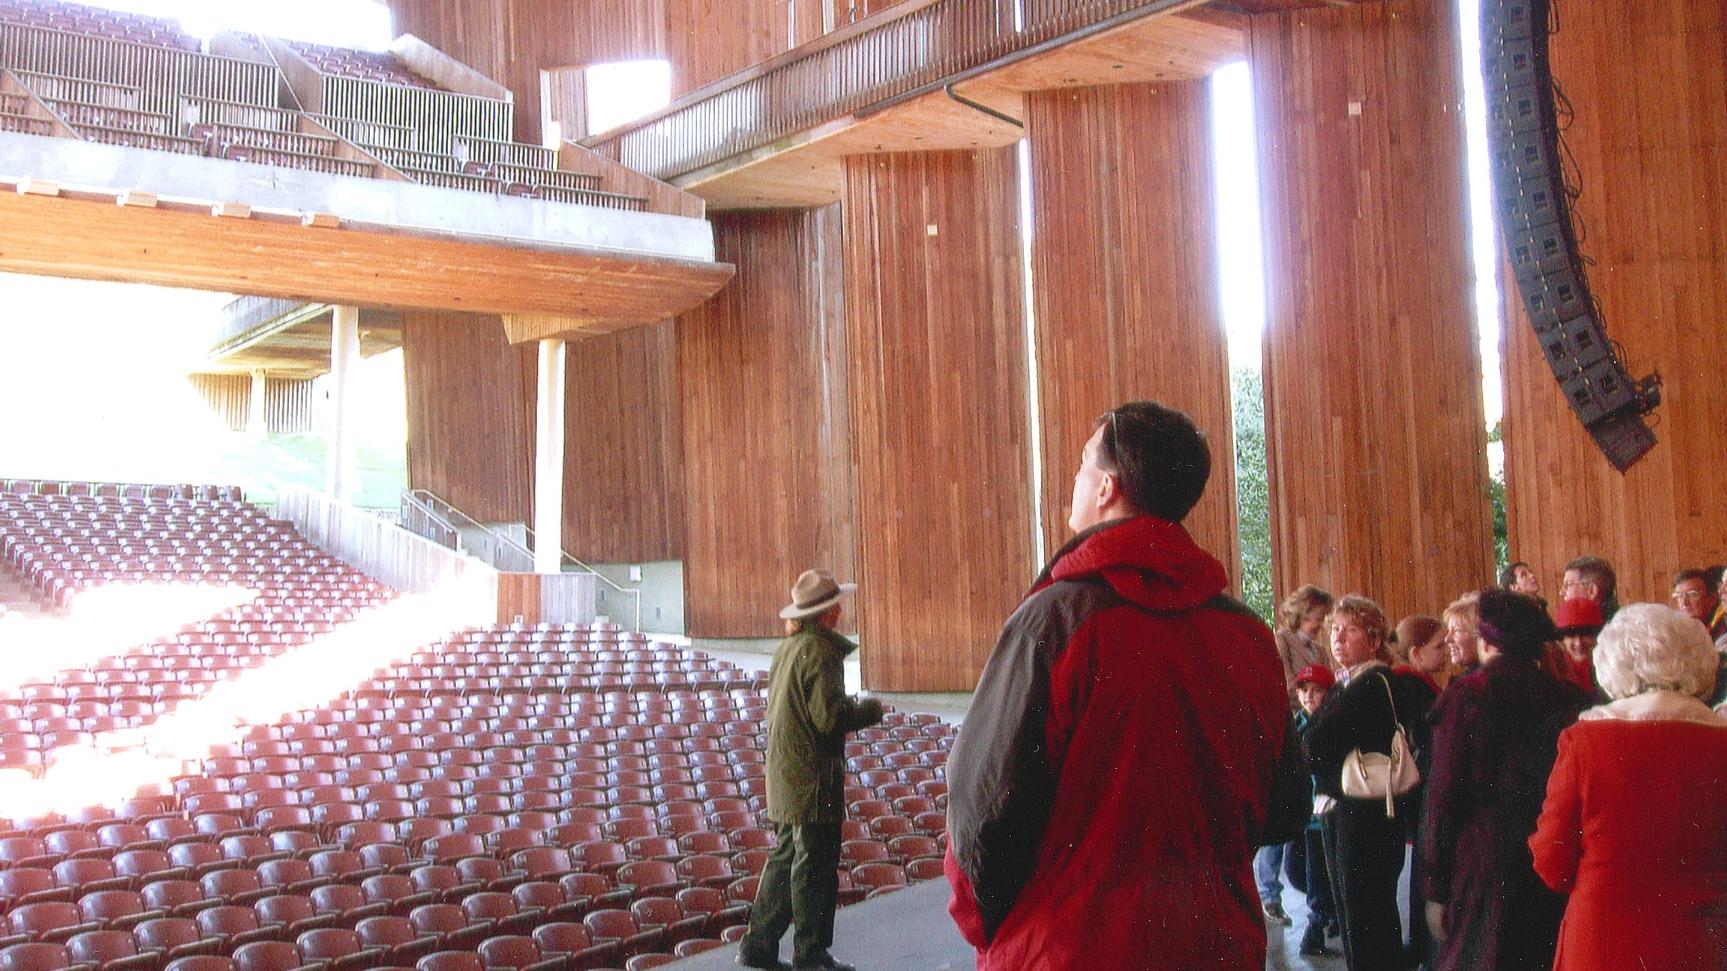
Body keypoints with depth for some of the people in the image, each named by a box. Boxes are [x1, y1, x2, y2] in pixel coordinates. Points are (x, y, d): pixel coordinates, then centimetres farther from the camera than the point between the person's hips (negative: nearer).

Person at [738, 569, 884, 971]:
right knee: (816, 865, 0)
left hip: (786, 775, 9)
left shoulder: (787, 647, 11)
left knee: (786, 859, 15)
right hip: (813, 776, -9)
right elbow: (830, 717, -21)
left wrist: (851, 708, 17)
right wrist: (869, 710, -4)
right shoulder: (821, 651, -16)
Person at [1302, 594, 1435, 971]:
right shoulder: (1343, 686, 14)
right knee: (1349, 915, 16)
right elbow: (1313, 745, 8)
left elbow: (1316, 744, -21)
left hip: (1367, 815, -9)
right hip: (1339, 811, 9)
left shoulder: (1375, 685, -16)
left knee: (1365, 916, -2)